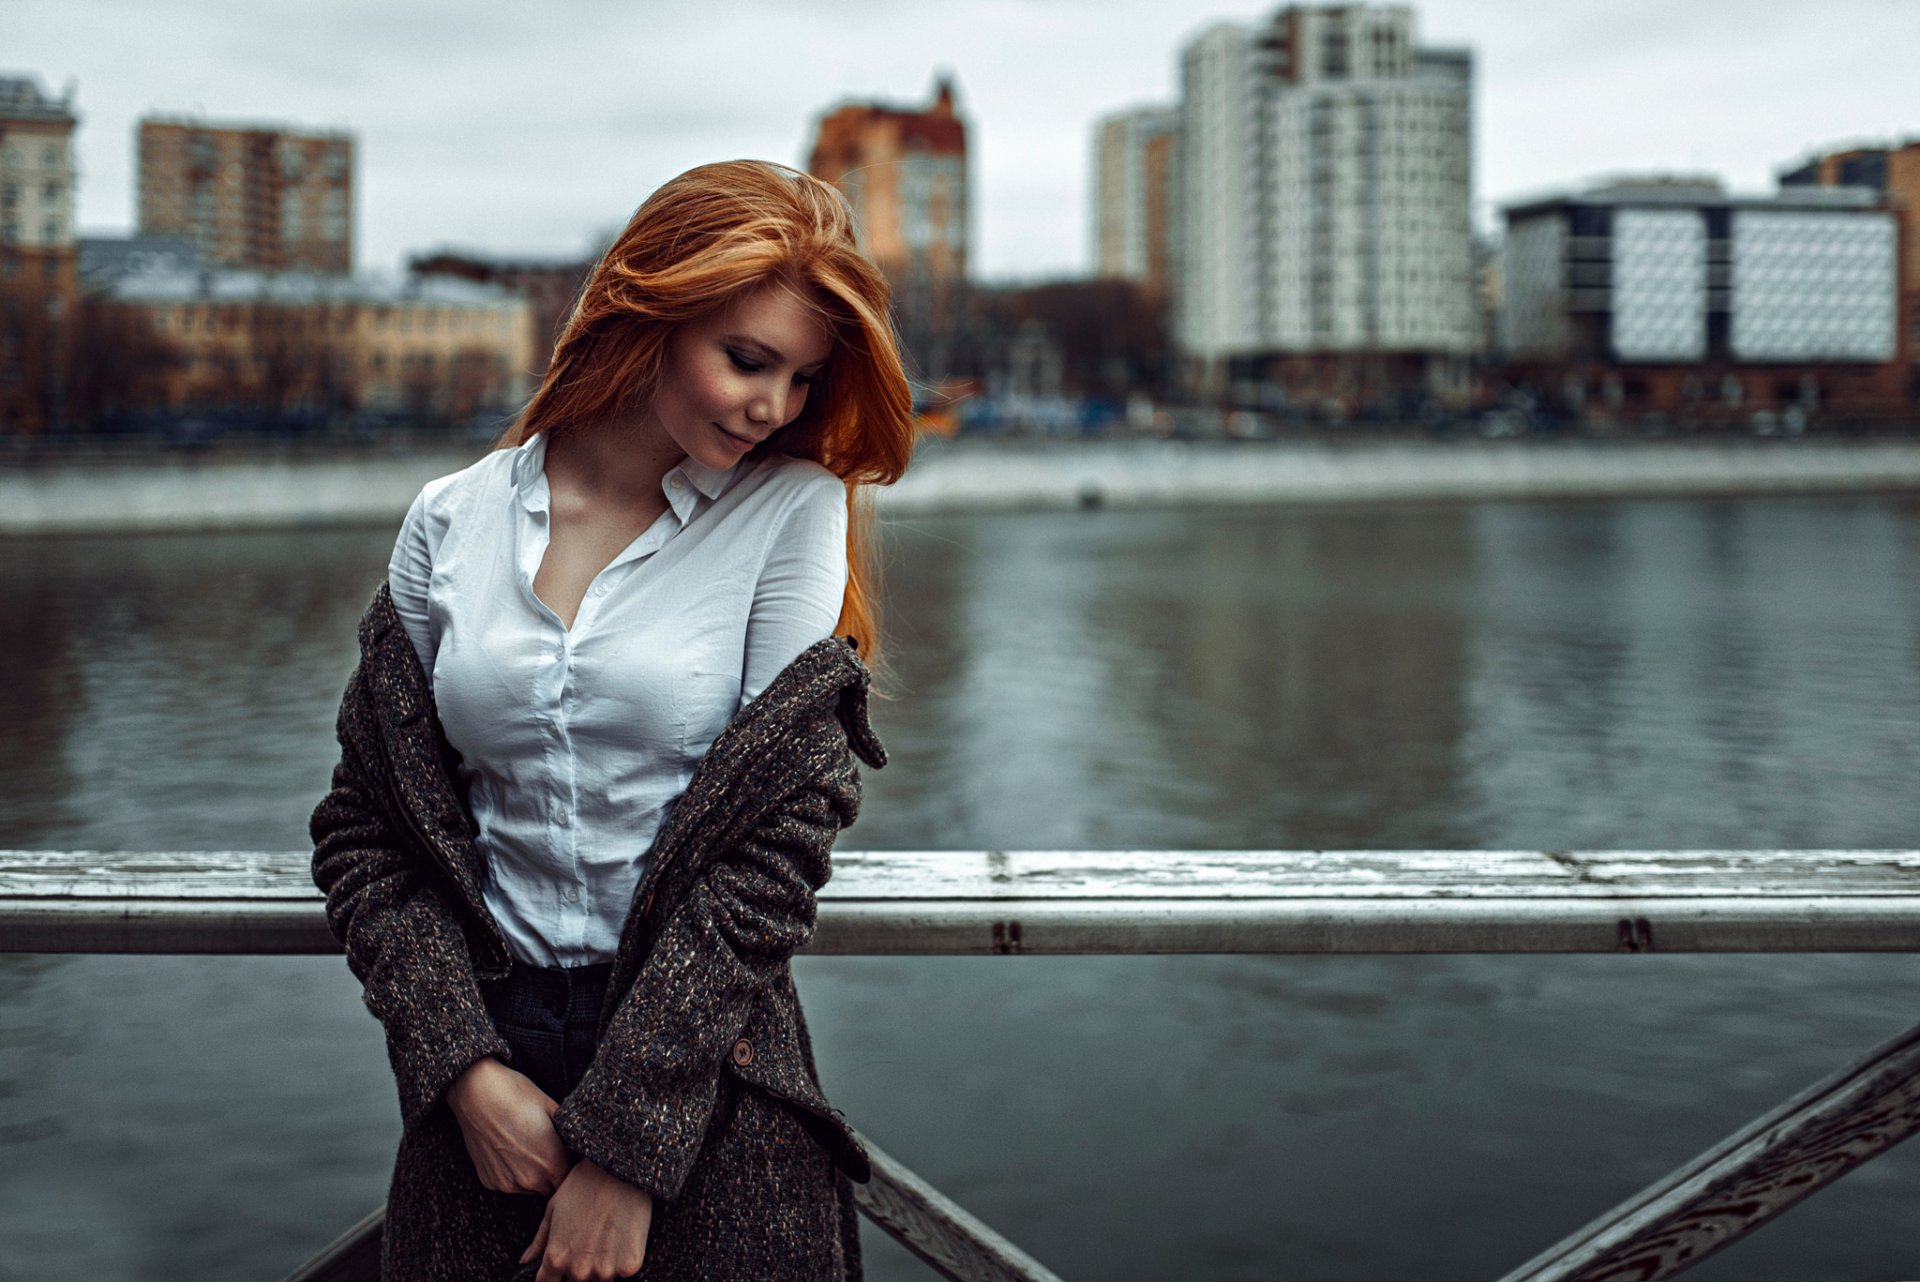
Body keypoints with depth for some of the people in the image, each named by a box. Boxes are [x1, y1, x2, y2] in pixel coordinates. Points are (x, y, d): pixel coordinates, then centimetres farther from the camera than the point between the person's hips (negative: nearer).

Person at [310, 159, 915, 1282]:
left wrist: (625, 1140, -14)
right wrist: (462, 1066, -10)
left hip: (710, 1076, -2)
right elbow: (367, 830, 3)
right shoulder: (452, 523, 1)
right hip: (486, 1061, 2)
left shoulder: (794, 510, -5)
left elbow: (778, 840, -11)